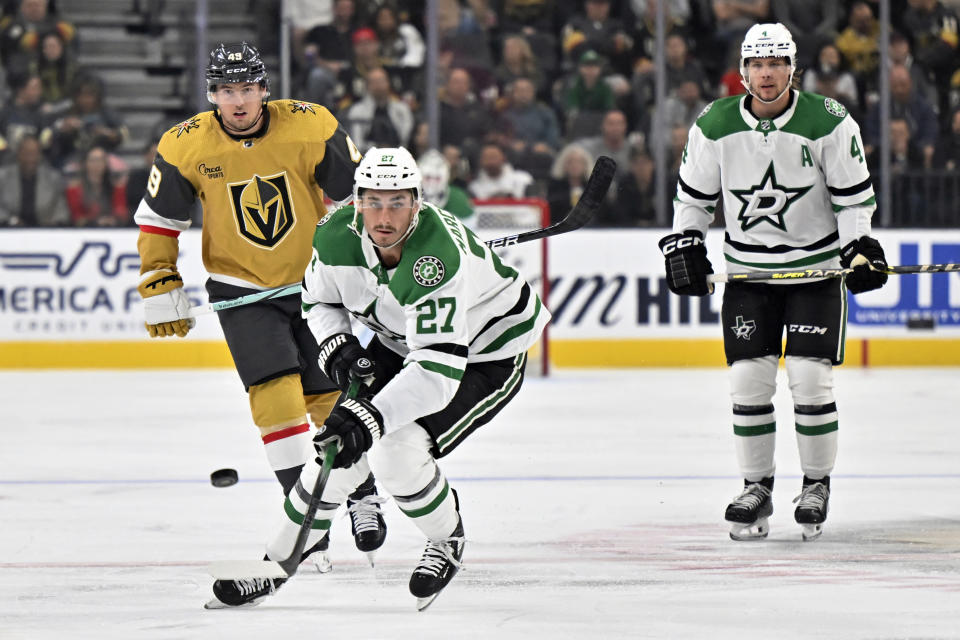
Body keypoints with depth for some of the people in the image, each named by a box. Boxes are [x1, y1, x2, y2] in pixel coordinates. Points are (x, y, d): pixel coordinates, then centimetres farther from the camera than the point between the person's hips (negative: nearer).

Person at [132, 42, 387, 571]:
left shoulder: (311, 127, -15)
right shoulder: (185, 146, -13)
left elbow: (356, 194, -2)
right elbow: (157, 219, 0)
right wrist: (161, 289, -1)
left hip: (315, 280, 1)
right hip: (241, 288, -1)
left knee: (333, 394, 6)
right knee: (276, 392, -17)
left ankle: (361, 497, 30)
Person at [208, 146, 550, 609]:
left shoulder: (439, 257, -40)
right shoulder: (335, 235, -20)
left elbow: (438, 371, -44)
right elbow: (319, 298, 4)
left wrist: (369, 415, -52)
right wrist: (336, 347, -16)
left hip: (486, 354, -6)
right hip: (401, 343, 6)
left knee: (397, 452, -23)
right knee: (338, 446, -5)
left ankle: (447, 541, 7)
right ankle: (277, 561, 13)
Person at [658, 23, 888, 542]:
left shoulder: (828, 123, -12)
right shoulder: (714, 126, -6)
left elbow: (854, 194, -5)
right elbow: (693, 193, 8)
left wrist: (859, 247, -15)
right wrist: (684, 246, -1)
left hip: (817, 266, -2)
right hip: (748, 271, 2)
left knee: (809, 376, -9)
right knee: (748, 377, -2)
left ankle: (817, 484, 7)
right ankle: (756, 488, 10)